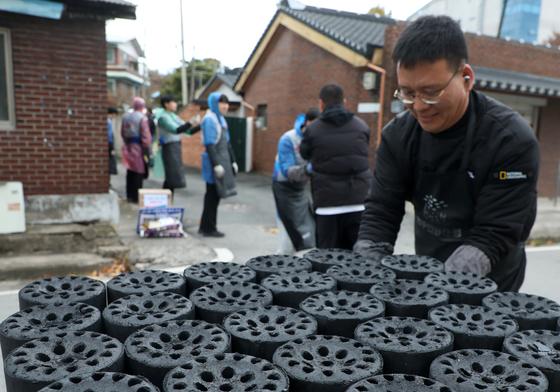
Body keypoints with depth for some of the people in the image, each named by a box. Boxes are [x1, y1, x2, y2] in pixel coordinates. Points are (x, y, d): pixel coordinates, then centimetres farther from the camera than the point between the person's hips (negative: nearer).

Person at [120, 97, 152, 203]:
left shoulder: (125, 117, 9)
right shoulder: (142, 118, -13)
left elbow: (122, 133, 14)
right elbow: (146, 137, -16)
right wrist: (148, 151, -11)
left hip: (128, 147, 7)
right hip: (138, 148, -7)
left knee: (130, 172, 15)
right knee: (138, 173, 0)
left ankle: (129, 195, 22)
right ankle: (136, 197, 3)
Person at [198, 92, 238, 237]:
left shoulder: (220, 119, 16)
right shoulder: (209, 119, -12)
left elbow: (226, 143, 19)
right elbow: (209, 144, -18)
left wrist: (232, 161, 17)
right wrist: (216, 164, -23)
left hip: (222, 160, 9)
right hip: (214, 162, -9)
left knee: (213, 196, 14)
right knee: (213, 196, -1)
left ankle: (205, 226, 24)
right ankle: (209, 228, 9)